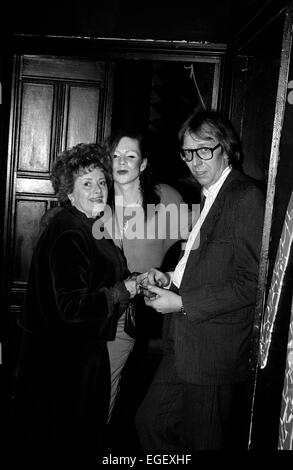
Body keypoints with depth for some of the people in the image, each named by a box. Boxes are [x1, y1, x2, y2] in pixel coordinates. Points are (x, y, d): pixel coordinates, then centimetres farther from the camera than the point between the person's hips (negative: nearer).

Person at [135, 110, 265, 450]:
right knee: (150, 422, 18)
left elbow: (252, 282, -21)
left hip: (214, 352, -9)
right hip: (185, 345, 9)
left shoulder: (246, 197, -15)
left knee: (201, 441, 8)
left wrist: (183, 303, -18)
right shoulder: (210, 196, 14)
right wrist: (171, 279, 3)